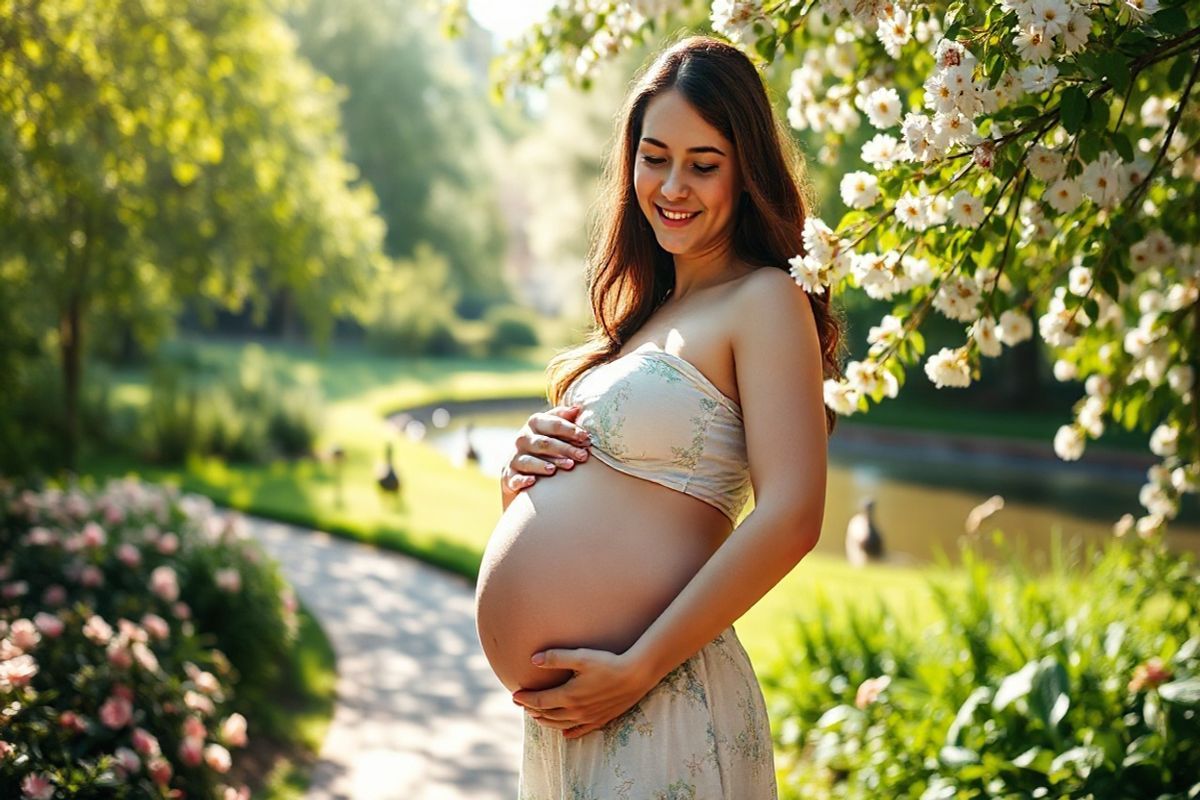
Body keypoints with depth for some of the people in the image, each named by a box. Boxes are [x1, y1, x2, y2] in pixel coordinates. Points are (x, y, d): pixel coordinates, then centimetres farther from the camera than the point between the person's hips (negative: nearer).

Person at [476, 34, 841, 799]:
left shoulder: (763, 300, -8)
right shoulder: (647, 311, 15)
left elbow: (789, 517, -19)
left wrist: (636, 669, -20)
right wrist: (528, 464, -1)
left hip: (655, 706, -8)